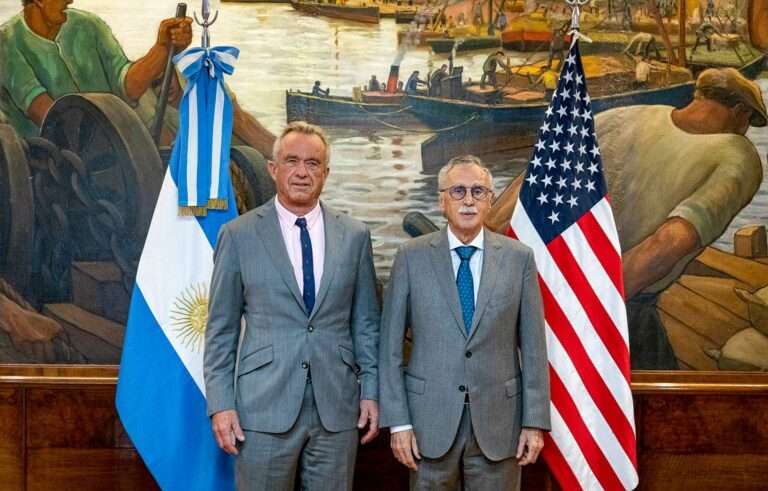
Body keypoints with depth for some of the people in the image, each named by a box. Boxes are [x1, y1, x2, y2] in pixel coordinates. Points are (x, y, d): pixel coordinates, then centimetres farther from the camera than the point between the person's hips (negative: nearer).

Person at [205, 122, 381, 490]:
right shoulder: (239, 235, 0)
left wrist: (371, 390, 4)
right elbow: (221, 328, 1)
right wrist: (220, 404, -4)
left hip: (337, 405, 2)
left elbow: (366, 321, 9)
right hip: (264, 406, -2)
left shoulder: (354, 235, 5)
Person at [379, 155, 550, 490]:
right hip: (430, 418, 0)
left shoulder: (519, 257, 1)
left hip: (498, 420, 1)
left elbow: (532, 346, 1)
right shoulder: (412, 257, -1)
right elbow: (390, 345, -2)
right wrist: (398, 421, -6)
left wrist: (535, 421, -2)